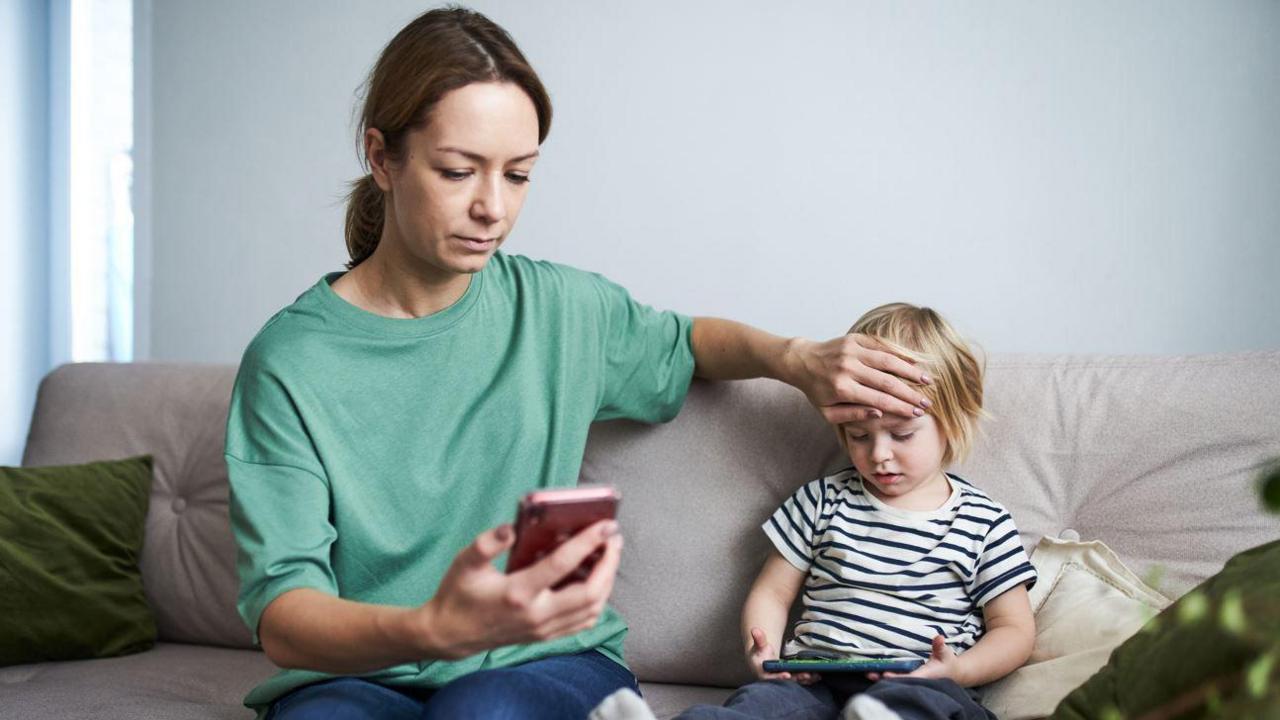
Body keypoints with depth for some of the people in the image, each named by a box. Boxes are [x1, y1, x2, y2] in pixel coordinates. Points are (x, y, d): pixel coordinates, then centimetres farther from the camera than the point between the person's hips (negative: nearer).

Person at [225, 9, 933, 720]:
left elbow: (682, 342, 26)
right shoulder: (290, 360, -8)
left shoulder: (563, 307, 3)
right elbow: (281, 615, -17)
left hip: (550, 660, 2)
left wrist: (794, 357, 4)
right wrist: (434, 630, -38)